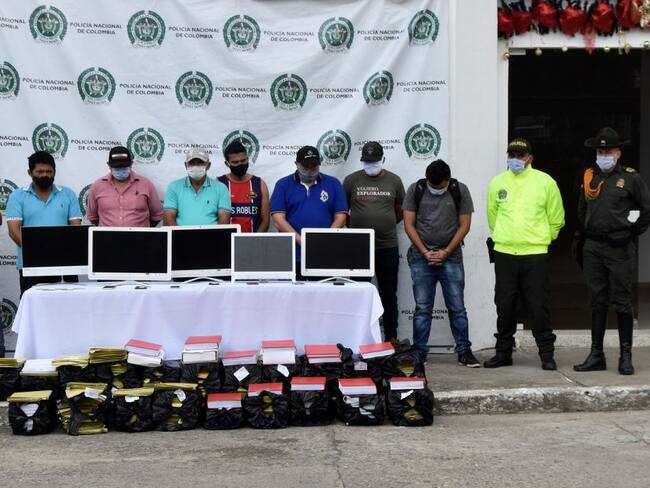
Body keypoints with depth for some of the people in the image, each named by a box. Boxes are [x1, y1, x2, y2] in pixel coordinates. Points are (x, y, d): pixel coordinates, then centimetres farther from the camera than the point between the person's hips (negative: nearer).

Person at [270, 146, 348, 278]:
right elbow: (278, 219, -3)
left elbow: (340, 217, 4)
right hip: (293, 257, -1)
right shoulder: (283, 185, 6)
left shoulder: (333, 184, 9)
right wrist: (302, 241, -14)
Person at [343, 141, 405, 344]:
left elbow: (400, 211, 14)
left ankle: (391, 338, 16)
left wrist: (386, 225, 9)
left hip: (388, 247, 1)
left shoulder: (394, 181, 5)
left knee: (389, 295, 7)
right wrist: (354, 227, 4)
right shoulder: (351, 180, 1)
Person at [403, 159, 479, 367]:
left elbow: (464, 225, 0)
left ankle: (464, 351, 9)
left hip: (451, 258, 0)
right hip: (421, 258, 0)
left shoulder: (460, 191, 1)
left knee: (457, 307, 2)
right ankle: (419, 352, 8)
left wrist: (445, 252, -7)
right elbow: (409, 225, 1)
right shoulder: (415, 190, 2)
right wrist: (425, 252, -7)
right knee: (422, 308, 2)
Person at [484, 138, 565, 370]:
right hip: (504, 253, 3)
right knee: (504, 305, 7)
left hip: (535, 254, -3)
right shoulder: (497, 182, 7)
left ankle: (547, 353, 7)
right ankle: (503, 351, 18)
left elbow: (556, 219, 8)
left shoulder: (545, 182, -1)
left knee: (538, 306, -3)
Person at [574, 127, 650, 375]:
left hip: (620, 249, -4)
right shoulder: (589, 178, 11)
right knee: (597, 302, 9)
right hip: (593, 248, 4)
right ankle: (596, 355, 14)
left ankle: (626, 356, 7)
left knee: (622, 302, 0)